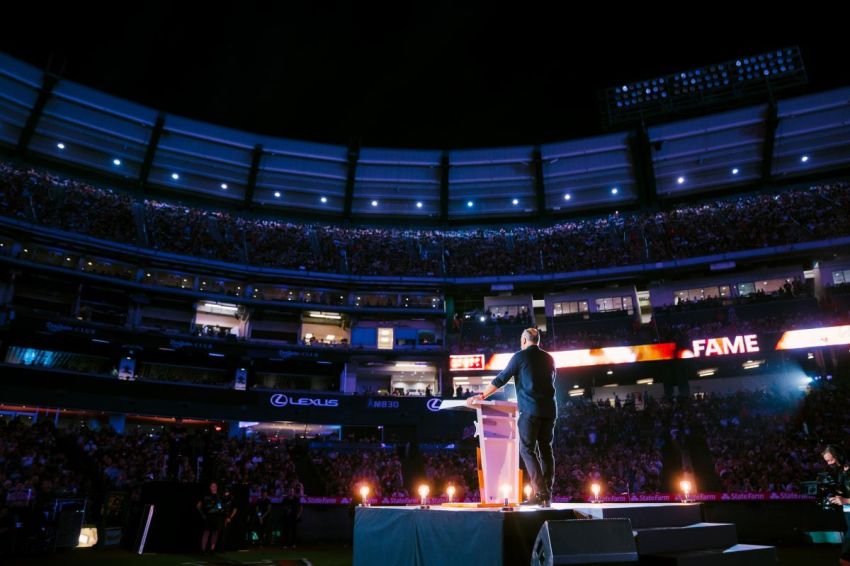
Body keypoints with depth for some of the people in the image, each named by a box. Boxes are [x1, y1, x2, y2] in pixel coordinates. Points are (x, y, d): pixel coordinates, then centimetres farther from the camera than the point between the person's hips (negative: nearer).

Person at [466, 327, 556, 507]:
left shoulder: (520, 356, 0)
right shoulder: (549, 358, 16)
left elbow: (501, 379, 0)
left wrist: (482, 396, 8)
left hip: (530, 409, -6)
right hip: (549, 409, 6)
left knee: (527, 450, -2)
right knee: (546, 450, 8)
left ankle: (540, 493, -11)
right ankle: (547, 496, 8)